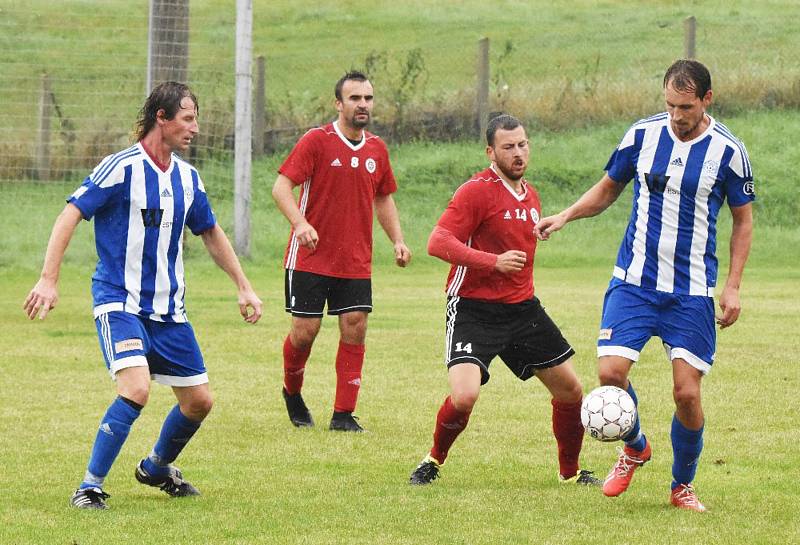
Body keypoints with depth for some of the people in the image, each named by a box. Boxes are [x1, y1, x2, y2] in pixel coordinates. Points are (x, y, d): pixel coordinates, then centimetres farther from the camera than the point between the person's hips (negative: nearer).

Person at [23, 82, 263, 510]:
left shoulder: (188, 178, 7)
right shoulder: (122, 167, -13)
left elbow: (211, 234, 22)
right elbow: (70, 215, -15)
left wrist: (243, 287, 21)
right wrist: (48, 280, -23)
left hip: (169, 309, 7)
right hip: (119, 302, -7)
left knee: (198, 401, 8)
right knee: (136, 389, -27)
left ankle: (156, 468, 36)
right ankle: (90, 487, -16)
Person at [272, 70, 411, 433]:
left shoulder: (377, 149, 9)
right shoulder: (316, 141, -8)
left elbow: (383, 198, 23)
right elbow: (281, 187, -12)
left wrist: (397, 240, 10)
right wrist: (300, 223, -29)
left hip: (356, 262, 4)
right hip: (310, 257, -4)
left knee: (355, 328, -5)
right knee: (305, 330, -4)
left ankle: (343, 414, 1)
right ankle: (292, 391, 26)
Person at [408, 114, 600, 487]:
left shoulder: (531, 195, 13)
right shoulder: (477, 191, -13)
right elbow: (438, 242, -22)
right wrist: (494, 262, -29)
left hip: (522, 308, 7)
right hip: (473, 311, -7)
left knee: (571, 391, 6)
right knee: (464, 397, -23)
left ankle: (571, 472, 26)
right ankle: (433, 462, 4)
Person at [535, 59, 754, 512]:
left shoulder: (727, 151, -5)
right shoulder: (642, 135, 0)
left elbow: (743, 219, 6)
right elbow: (609, 188, 16)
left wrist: (733, 287, -1)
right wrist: (566, 216, -1)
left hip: (693, 292, -2)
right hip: (634, 282, 2)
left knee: (687, 392, -7)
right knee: (612, 371, -14)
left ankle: (683, 486, 17)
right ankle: (635, 448, 18)